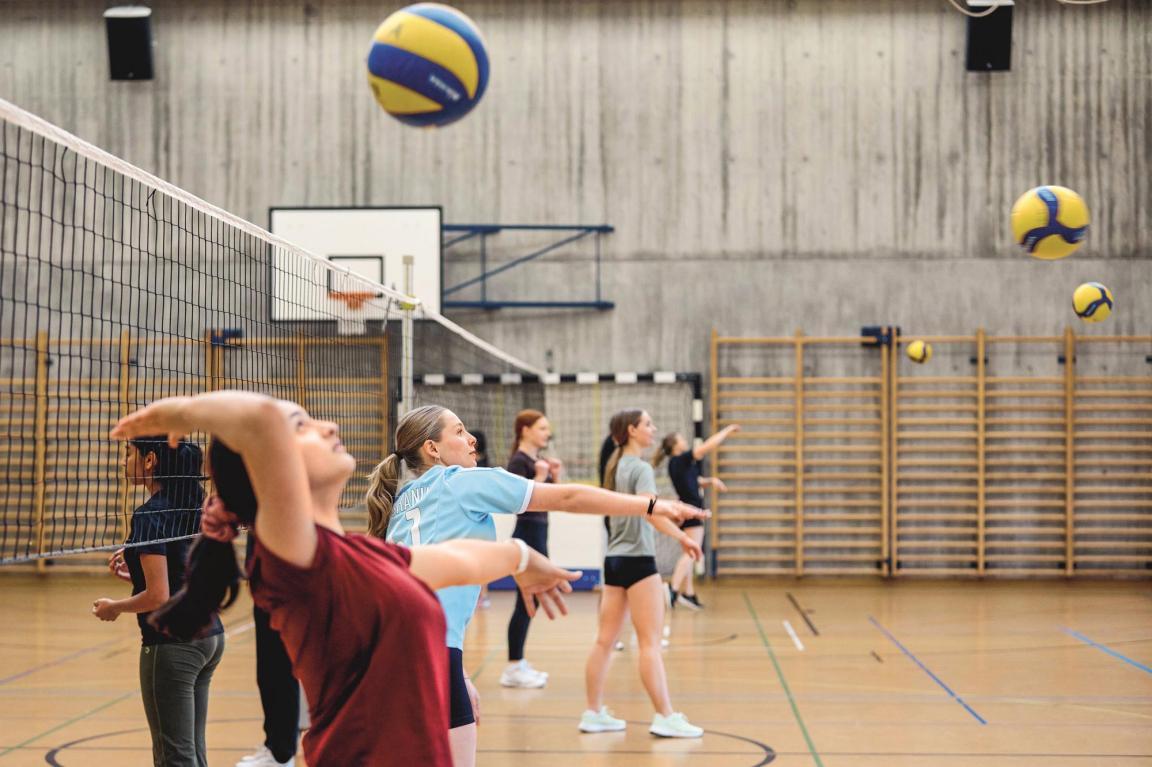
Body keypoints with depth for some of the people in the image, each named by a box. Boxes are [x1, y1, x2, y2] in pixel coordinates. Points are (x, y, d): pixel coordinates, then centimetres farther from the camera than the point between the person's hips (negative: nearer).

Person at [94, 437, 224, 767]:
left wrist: (114, 607, -4)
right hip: (209, 637, 9)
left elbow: (158, 596, -20)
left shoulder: (149, 516, -16)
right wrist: (137, 571, 14)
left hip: (172, 646, -9)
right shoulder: (195, 508, 9)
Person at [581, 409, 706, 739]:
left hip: (614, 560, 8)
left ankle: (594, 712, 13)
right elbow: (650, 510, -27)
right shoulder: (641, 468, -12)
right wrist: (682, 537, -27)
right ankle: (665, 716, -2)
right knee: (651, 643, -5)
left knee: (605, 640, 9)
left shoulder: (616, 466, 13)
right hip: (637, 560, -8)